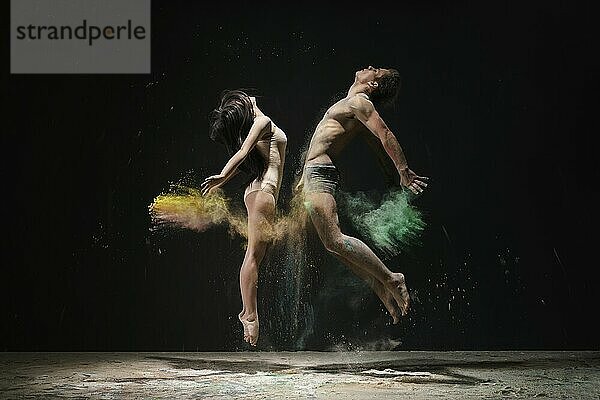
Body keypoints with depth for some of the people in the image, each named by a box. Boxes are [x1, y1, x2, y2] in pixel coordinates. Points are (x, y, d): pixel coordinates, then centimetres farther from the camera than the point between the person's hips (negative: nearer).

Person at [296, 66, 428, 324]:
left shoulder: (359, 103, -9)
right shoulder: (349, 104, 21)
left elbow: (385, 134, -19)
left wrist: (404, 172, -23)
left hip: (320, 174, -10)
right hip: (313, 174, 10)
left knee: (334, 239, -20)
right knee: (333, 244, 5)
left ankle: (390, 279, -17)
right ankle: (384, 293, 3)